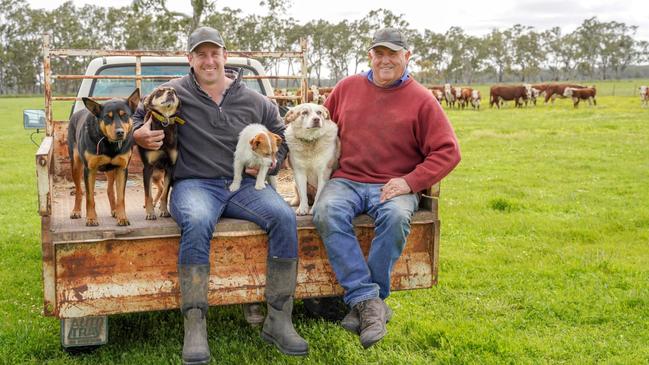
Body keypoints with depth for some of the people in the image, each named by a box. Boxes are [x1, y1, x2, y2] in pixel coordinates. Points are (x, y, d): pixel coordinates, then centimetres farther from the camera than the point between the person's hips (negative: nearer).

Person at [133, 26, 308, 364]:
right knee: (197, 222, -39)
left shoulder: (254, 101, 12)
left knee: (284, 216, -27)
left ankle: (278, 321, -20)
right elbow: (135, 118, 18)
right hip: (194, 184, -2)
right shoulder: (174, 93, 5)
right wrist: (139, 135, -6)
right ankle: (194, 328, -33)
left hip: (244, 184, 3)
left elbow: (281, 137, 24)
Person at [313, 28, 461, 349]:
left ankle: (360, 303, -22)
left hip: (393, 186, -2)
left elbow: (448, 151, 0)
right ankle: (369, 300, -29)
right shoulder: (347, 87, 13)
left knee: (396, 216, -36)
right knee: (326, 212, -31)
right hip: (346, 181, 2)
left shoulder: (421, 100, 3)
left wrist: (410, 182, -13)